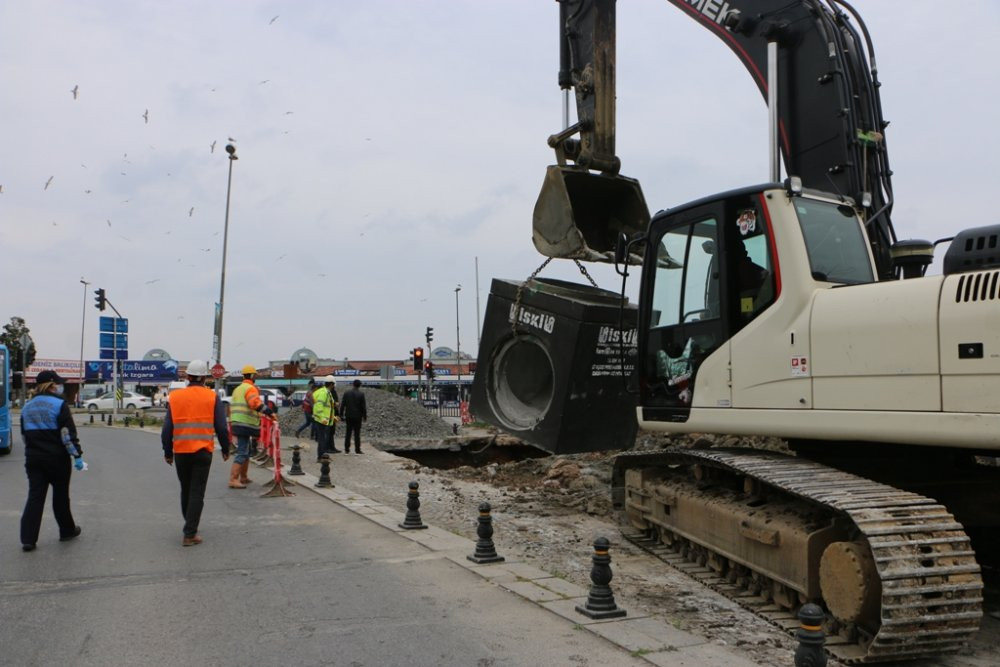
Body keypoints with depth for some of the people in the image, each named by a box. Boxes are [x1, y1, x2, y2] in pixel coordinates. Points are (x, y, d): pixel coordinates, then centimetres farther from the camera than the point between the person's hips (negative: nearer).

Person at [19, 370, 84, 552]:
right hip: (57, 459, -5)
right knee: (60, 495, 9)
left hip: (33, 459, 5)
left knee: (35, 496, 4)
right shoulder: (59, 405, -11)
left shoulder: (27, 407, 9)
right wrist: (77, 455, -13)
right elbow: (69, 434, -16)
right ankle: (67, 531, 23)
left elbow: (24, 434, 16)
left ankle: (28, 539, -3)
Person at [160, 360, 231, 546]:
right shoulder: (212, 397, -2)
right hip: (203, 451, -3)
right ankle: (190, 534, -3)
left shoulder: (175, 397, 4)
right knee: (197, 493, 0)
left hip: (181, 452, 3)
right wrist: (225, 449, 10)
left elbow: (167, 429, 3)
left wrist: (167, 452, 14)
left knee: (185, 490, 19)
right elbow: (222, 428, -4)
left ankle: (190, 525, 35)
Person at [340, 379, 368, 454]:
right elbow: (363, 406, -7)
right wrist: (365, 416, 2)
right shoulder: (361, 394, -9)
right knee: (357, 433, 2)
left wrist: (341, 415, 7)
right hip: (357, 416, -3)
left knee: (348, 432, 11)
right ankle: (357, 450, 2)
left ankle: (347, 448, 11)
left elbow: (342, 405, 0)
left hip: (348, 416, 3)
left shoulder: (347, 393, 0)